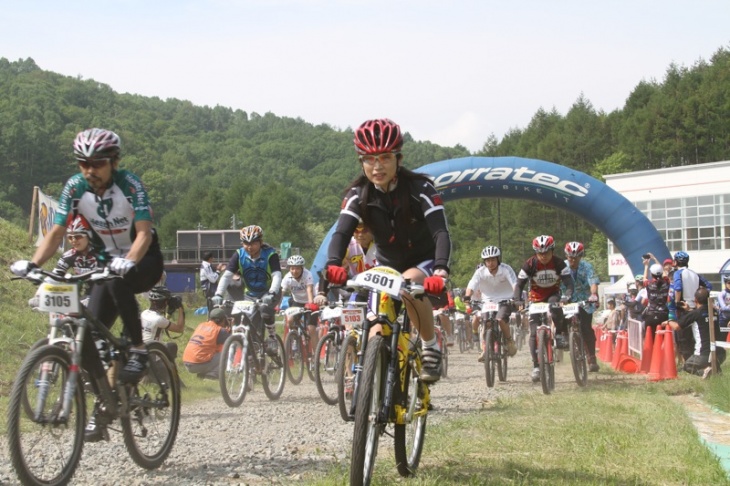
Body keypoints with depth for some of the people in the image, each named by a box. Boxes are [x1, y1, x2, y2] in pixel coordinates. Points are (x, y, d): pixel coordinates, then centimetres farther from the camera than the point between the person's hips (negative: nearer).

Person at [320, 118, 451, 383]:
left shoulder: (420, 189, -21)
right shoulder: (358, 195, -12)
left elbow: (441, 232, -31)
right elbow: (342, 232, -25)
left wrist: (441, 271, -51)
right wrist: (333, 265, -47)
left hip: (424, 262, -3)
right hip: (387, 265, 3)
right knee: (377, 339, -10)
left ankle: (431, 347, -17)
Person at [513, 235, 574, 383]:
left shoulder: (559, 263, -17)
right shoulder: (530, 264, -17)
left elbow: (568, 282, -23)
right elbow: (519, 284, -15)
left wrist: (567, 296, -43)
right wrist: (516, 300, -32)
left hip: (553, 294, 0)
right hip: (536, 297, 0)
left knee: (555, 304, -38)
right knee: (534, 333, -10)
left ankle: (560, 335, -19)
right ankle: (536, 366, -5)